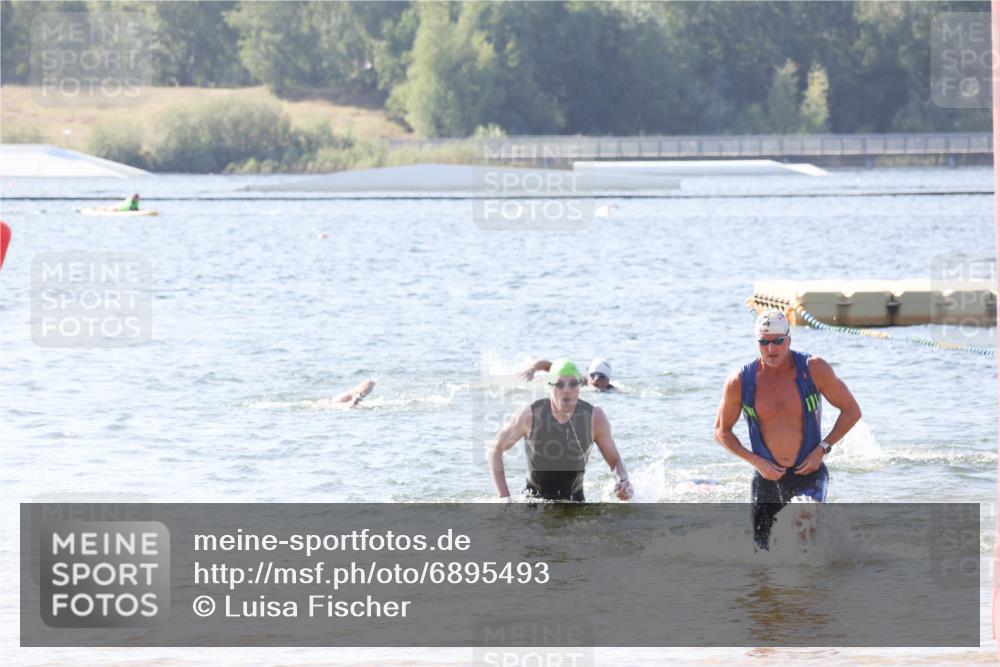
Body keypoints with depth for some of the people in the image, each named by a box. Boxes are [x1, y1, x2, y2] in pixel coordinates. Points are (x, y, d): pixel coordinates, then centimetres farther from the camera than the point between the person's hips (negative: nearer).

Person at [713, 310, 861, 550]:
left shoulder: (813, 369, -9)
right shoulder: (740, 382, -6)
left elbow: (851, 411, 1)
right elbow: (722, 431, 7)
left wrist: (822, 448, -11)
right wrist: (755, 460, -7)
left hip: (808, 474, -3)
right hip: (768, 476, 3)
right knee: (762, 548, 8)